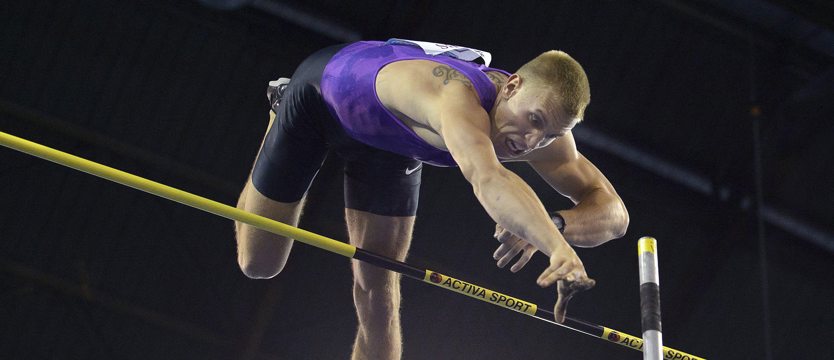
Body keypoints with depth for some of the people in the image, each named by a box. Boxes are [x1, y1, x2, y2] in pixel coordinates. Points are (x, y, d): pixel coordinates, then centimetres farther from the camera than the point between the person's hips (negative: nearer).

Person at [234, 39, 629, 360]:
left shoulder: (546, 133, -29)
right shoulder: (459, 97, -50)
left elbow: (614, 213, -27)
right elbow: (487, 180, -71)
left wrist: (552, 223, -49)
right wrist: (557, 247, -86)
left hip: (385, 139, 5)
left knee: (377, 296, -1)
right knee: (257, 263, 12)